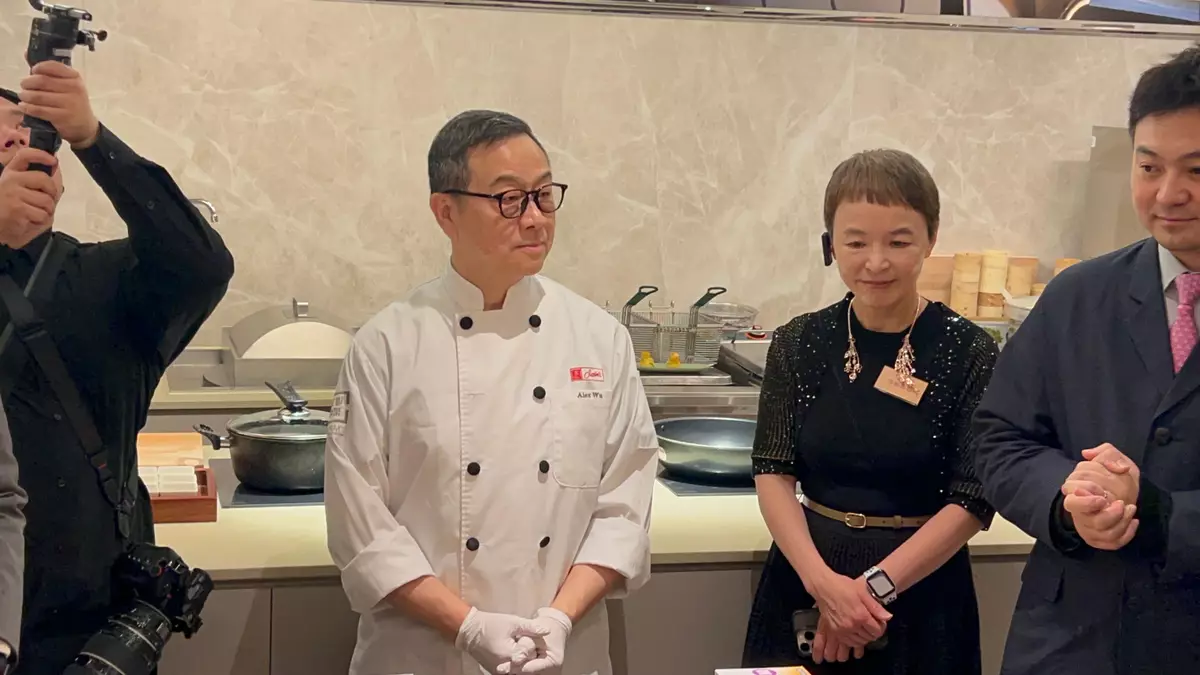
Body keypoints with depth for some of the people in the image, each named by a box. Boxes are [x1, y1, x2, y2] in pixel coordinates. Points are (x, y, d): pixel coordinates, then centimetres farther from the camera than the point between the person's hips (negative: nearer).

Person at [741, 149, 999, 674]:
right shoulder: (799, 344, -1)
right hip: (805, 573, 2)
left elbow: (972, 500, -10)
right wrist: (822, 580, -19)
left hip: (921, 586, -2)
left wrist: (875, 587, -18)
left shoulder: (968, 353, -8)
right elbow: (773, 474, -5)